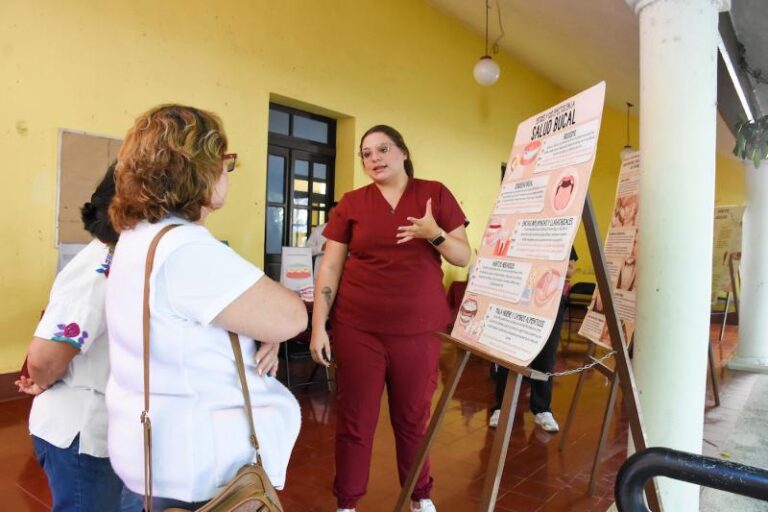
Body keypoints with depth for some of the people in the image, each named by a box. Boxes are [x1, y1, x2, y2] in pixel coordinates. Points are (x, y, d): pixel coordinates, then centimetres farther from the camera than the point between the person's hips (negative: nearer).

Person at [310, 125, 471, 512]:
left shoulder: (436, 195, 3)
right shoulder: (351, 203, 3)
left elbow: (464, 257, 3)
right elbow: (330, 268, 2)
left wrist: (434, 233, -17)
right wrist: (318, 327, -4)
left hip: (419, 330, 0)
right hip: (358, 328, 0)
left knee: (413, 418, 13)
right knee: (355, 421, 7)